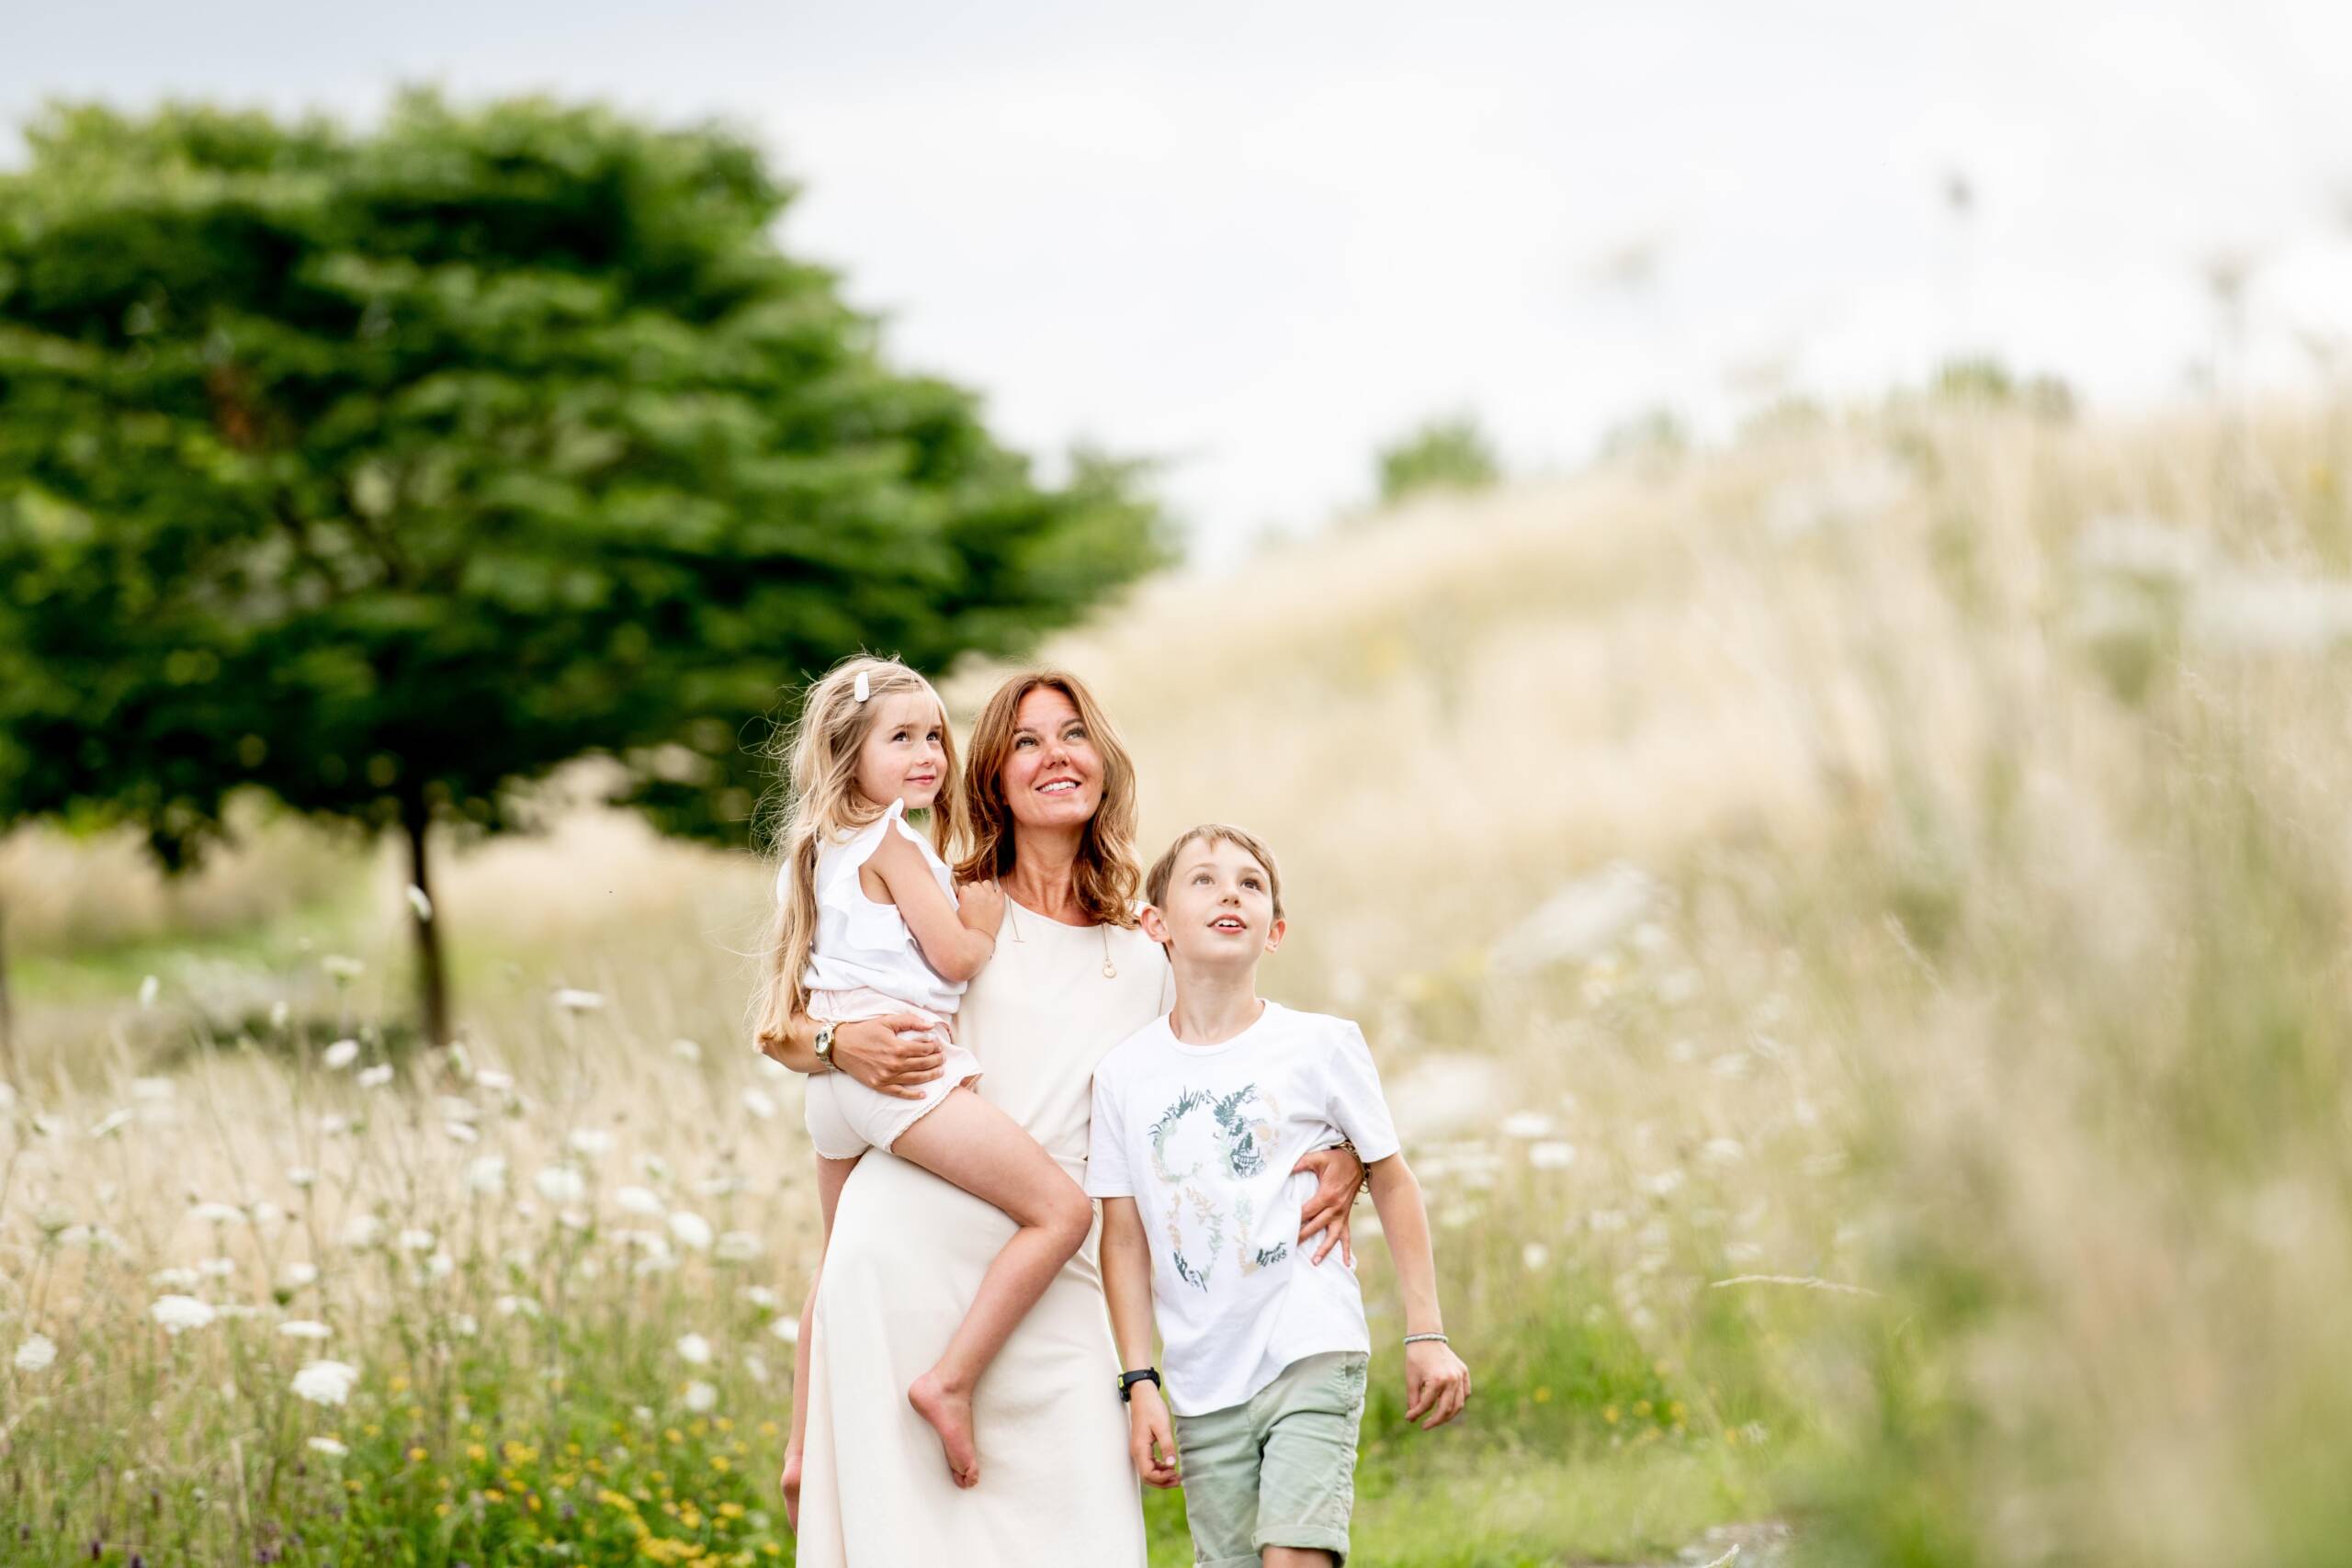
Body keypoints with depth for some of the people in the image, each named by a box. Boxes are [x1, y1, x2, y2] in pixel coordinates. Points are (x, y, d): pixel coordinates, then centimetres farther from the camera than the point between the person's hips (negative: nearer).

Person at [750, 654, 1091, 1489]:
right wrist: (989, 911, 9)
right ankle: (949, 1382, -22)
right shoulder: (893, 842, -7)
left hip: (836, 1076, 10)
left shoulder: (827, 846, 20)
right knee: (1061, 1208, -15)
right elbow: (956, 955, -8)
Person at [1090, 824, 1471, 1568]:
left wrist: (1426, 1335, 4)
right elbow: (1124, 1238, 7)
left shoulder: (1320, 1045, -2)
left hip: (1312, 1357, -3)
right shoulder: (1124, 1073, 3)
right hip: (1203, 1386, 3)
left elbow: (1392, 1183, 6)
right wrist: (1139, 1383, 2)